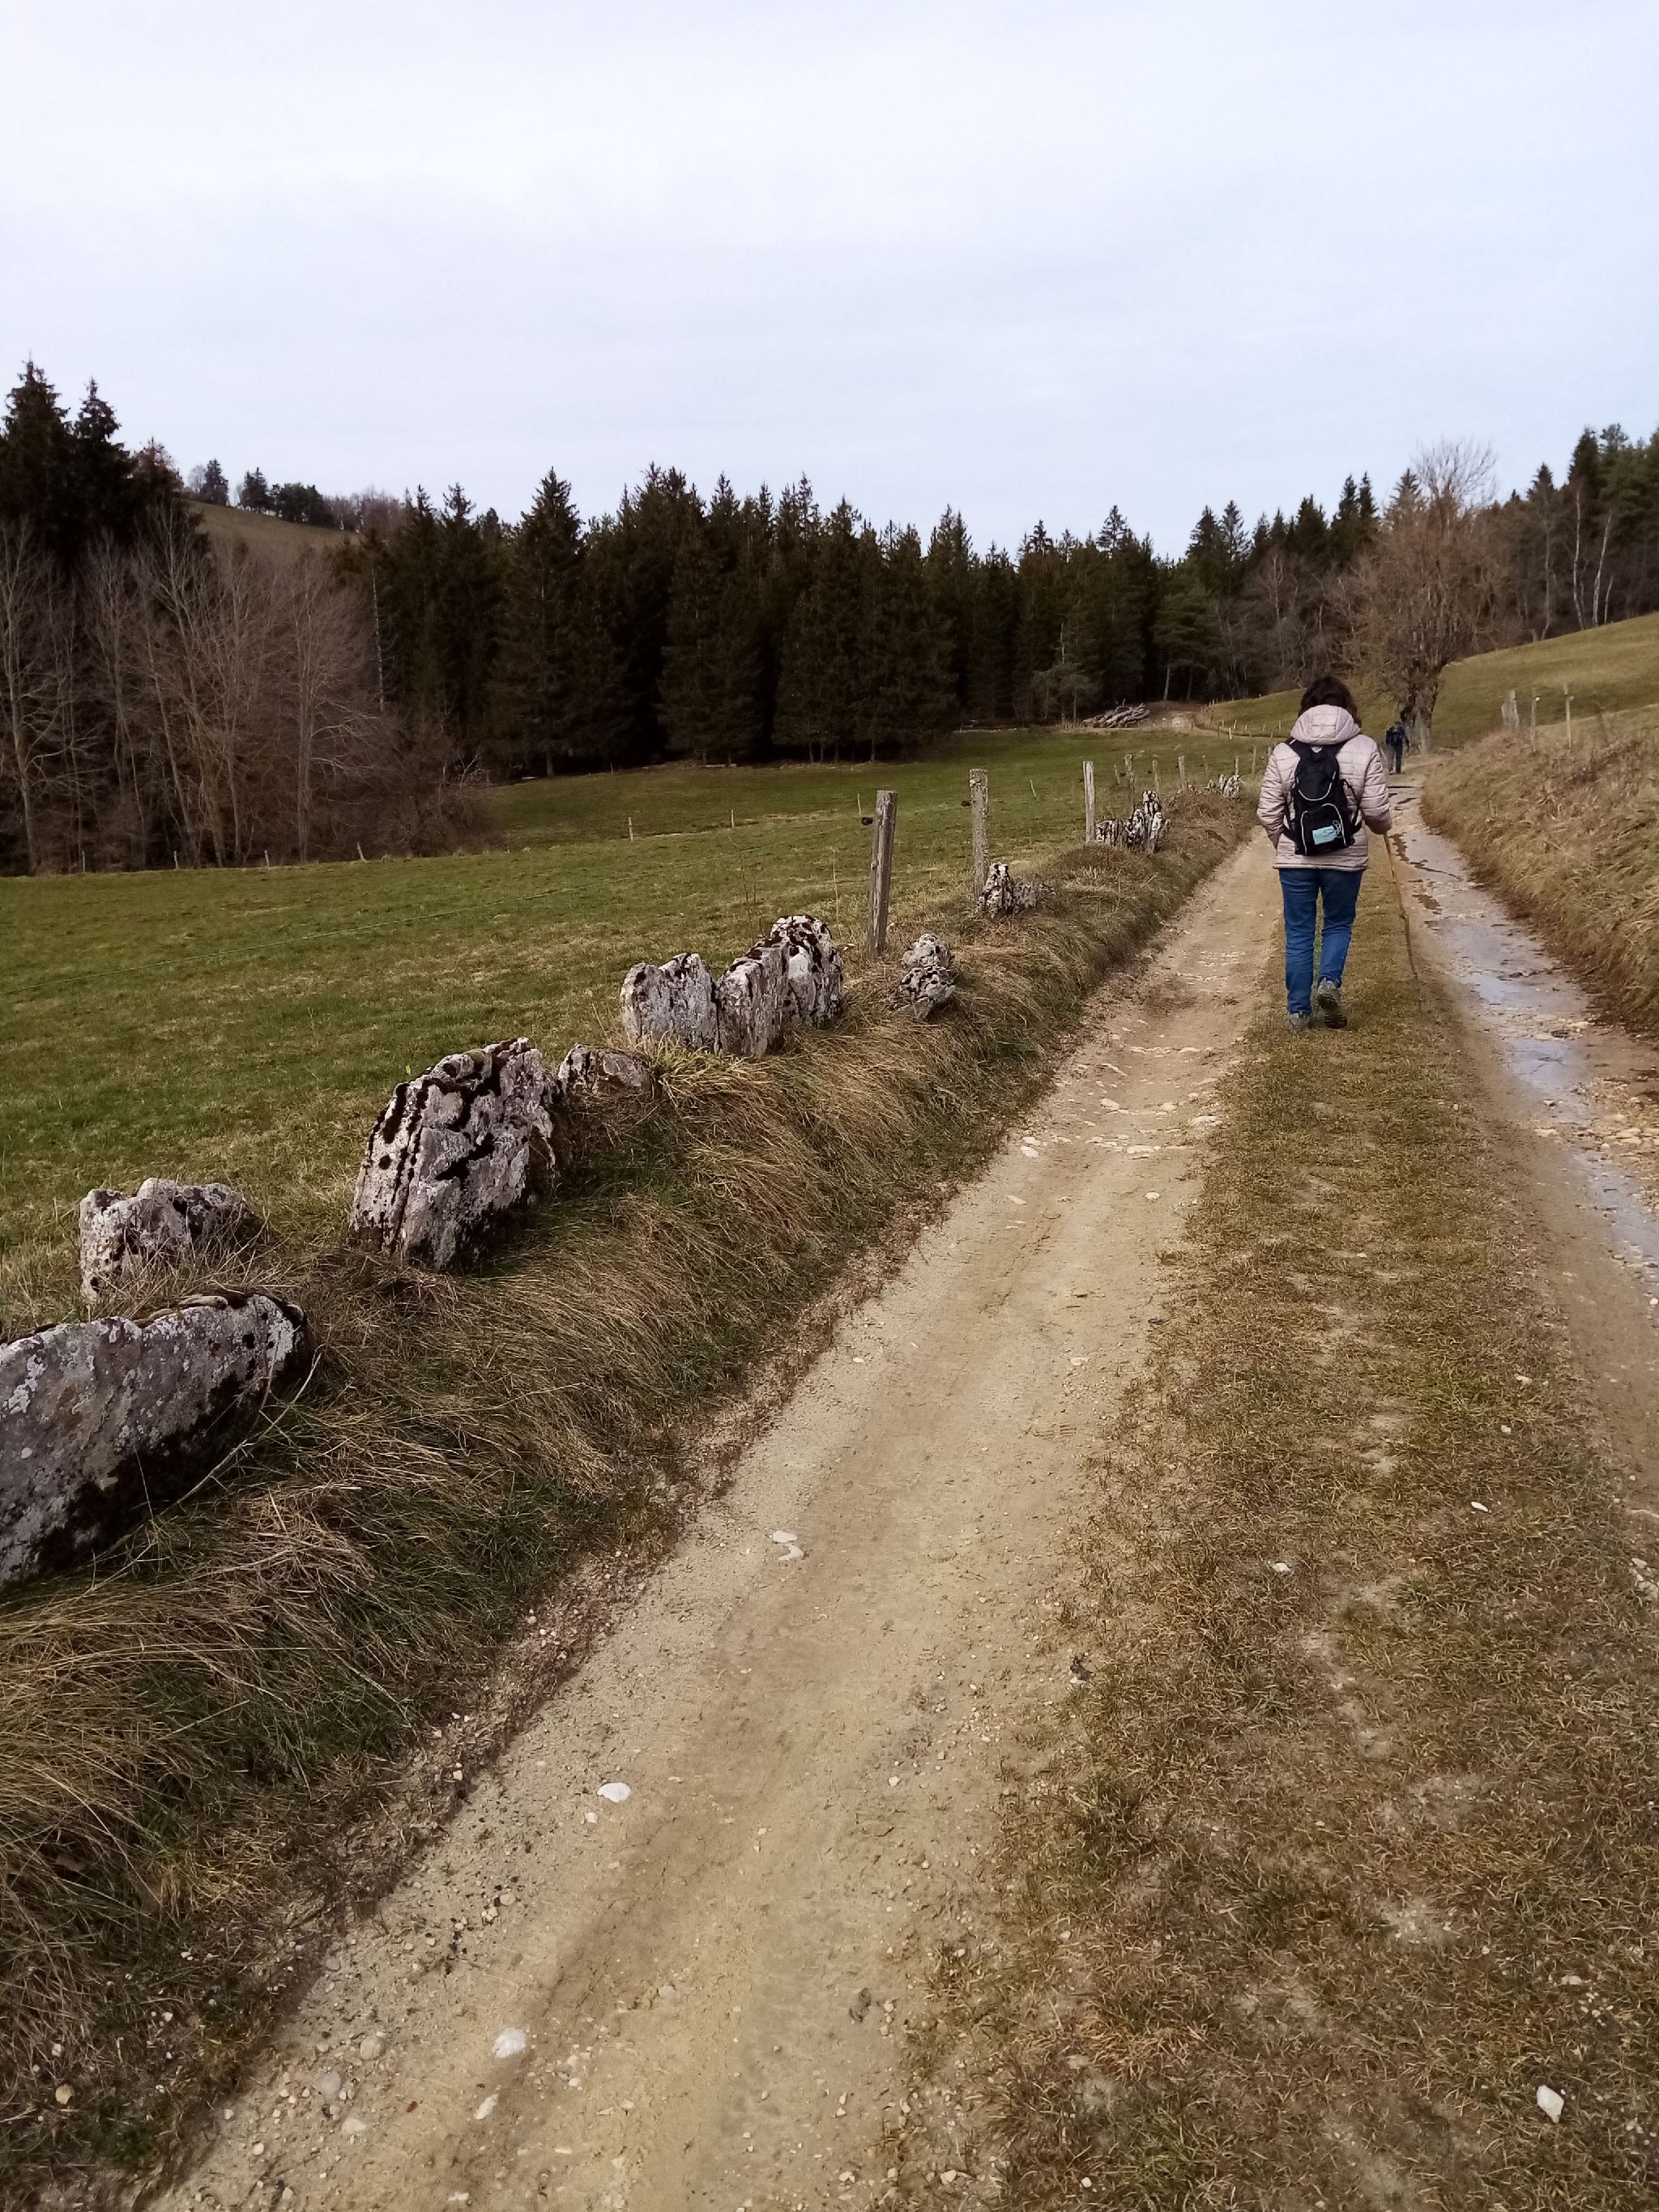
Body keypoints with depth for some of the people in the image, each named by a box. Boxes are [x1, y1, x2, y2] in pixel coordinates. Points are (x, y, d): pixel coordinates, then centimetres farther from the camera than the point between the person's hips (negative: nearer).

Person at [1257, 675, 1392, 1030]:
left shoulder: (1283, 753, -2)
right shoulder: (1364, 749, -5)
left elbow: (1268, 814, -2)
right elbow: (1377, 812, -6)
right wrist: (1383, 825, 17)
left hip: (1295, 858, 1)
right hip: (1346, 858, 0)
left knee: (1298, 933, 10)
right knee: (1339, 924, 19)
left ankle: (1298, 1010, 13)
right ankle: (1330, 982, -4)